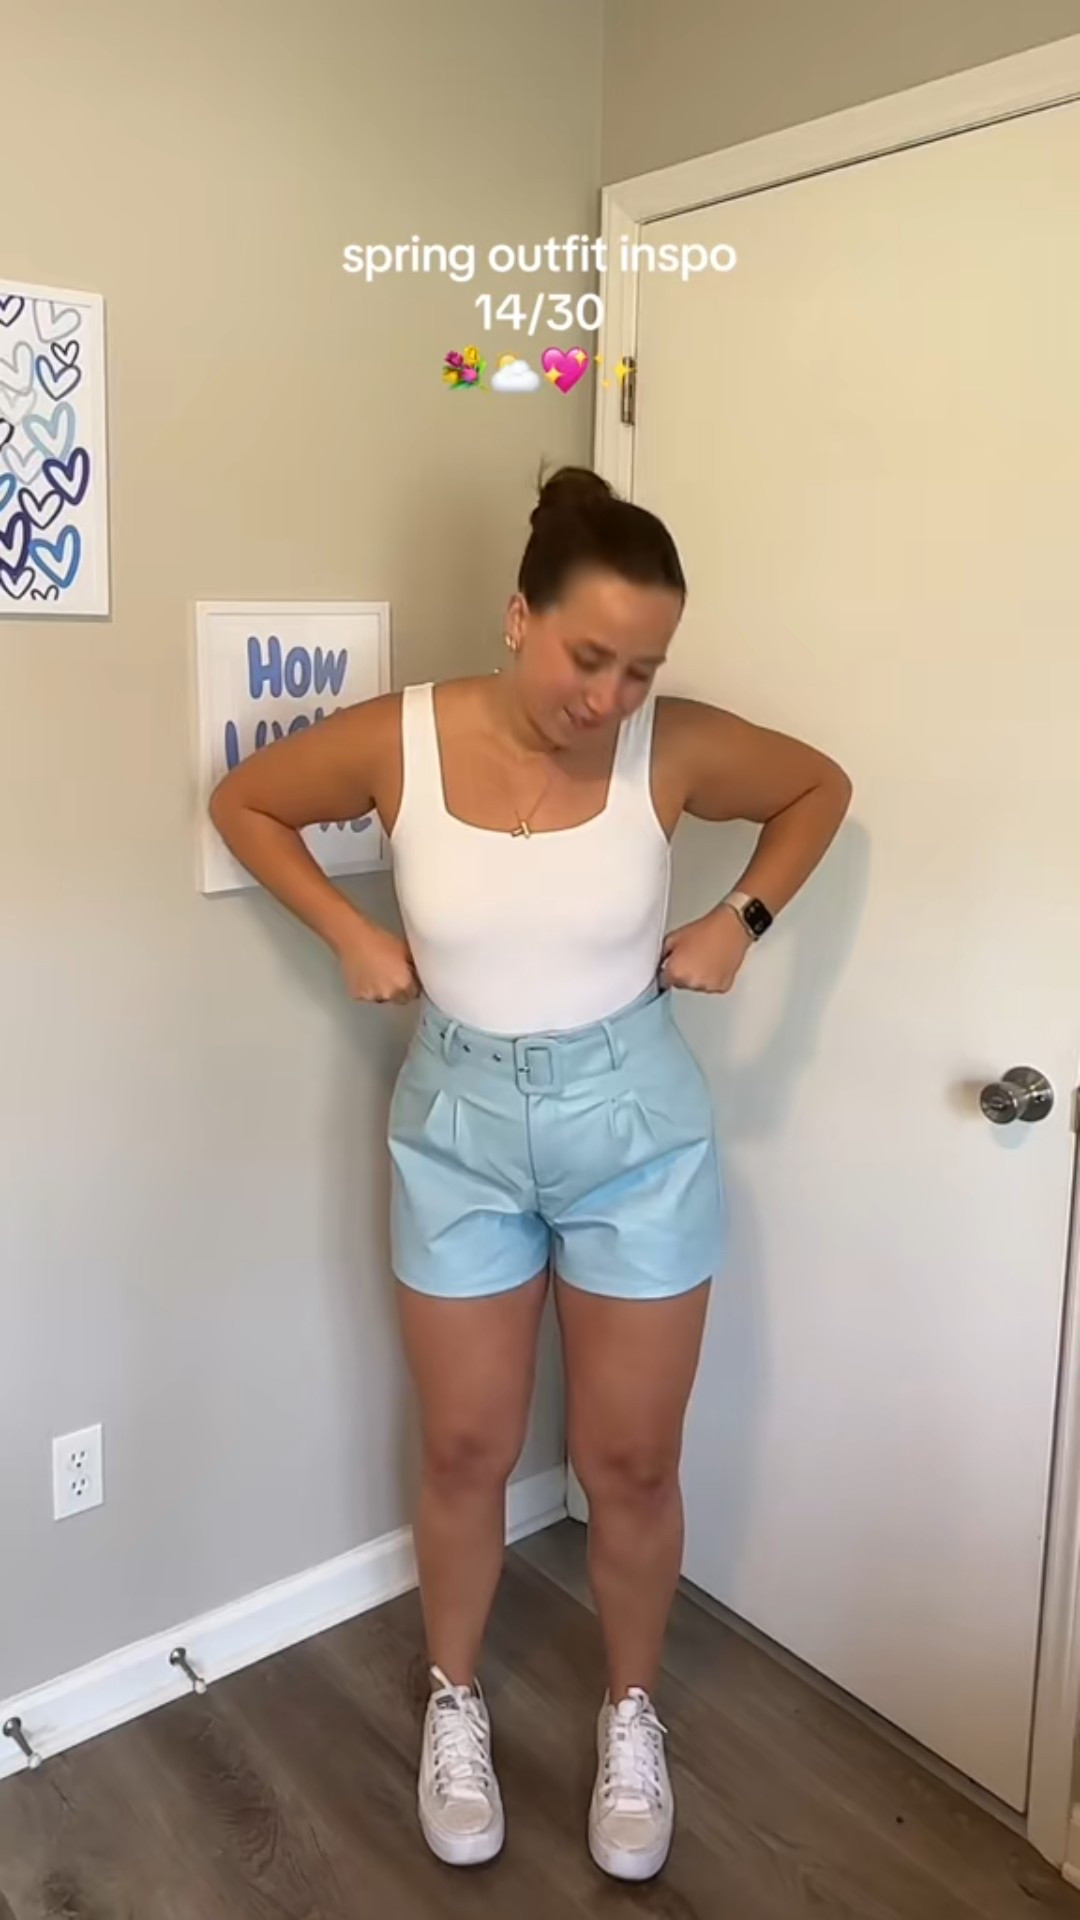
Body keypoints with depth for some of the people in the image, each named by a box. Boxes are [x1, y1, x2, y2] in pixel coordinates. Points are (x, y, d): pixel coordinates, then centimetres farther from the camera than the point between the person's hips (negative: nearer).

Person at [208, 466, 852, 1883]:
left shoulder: (677, 748, -13)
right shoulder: (400, 741, -13)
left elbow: (821, 786, 6)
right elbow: (244, 804, 4)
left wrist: (743, 921, -6)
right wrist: (349, 932, -7)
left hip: (636, 1129, 0)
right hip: (459, 1130, 1)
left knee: (630, 1459, 12)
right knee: (466, 1451, 14)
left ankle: (632, 1713, 39)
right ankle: (455, 1702, 42)